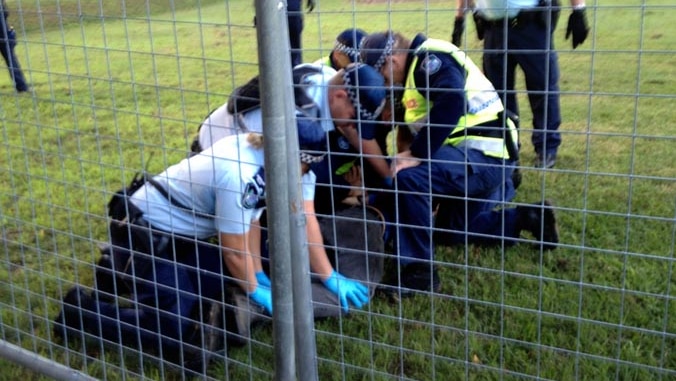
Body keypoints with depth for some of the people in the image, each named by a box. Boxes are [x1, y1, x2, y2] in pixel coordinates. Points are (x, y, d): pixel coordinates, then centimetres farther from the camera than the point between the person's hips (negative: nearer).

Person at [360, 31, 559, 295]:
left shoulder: (430, 59, -14)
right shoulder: (420, 64, 18)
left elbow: (451, 103, -32)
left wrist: (418, 155, -28)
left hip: (484, 153, -11)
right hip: (485, 155, 11)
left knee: (409, 178, -30)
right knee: (456, 230, 23)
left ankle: (419, 269, -19)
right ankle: (527, 219, 25)